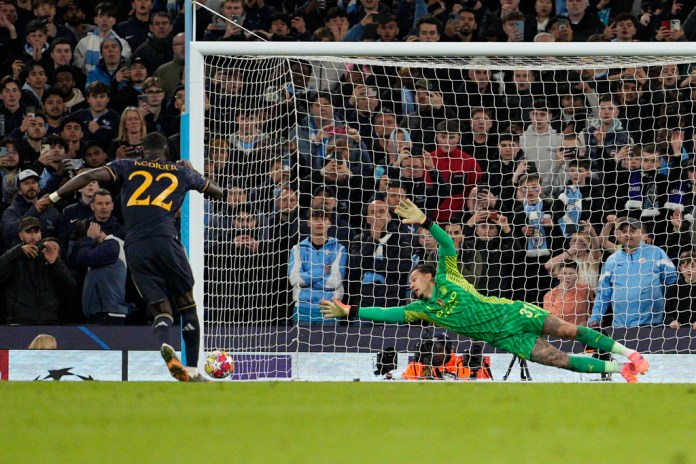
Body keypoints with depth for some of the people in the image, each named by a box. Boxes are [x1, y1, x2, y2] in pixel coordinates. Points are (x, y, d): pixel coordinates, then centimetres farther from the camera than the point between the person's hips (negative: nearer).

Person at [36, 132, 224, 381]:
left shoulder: (128, 166, 18)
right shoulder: (182, 173, 20)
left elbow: (90, 176, 5)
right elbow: (219, 192, 36)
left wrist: (53, 197, 9)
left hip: (134, 247, 1)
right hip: (165, 241, -1)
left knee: (161, 310, 6)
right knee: (187, 305, 13)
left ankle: (163, 342, -28)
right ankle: (192, 369, 4)